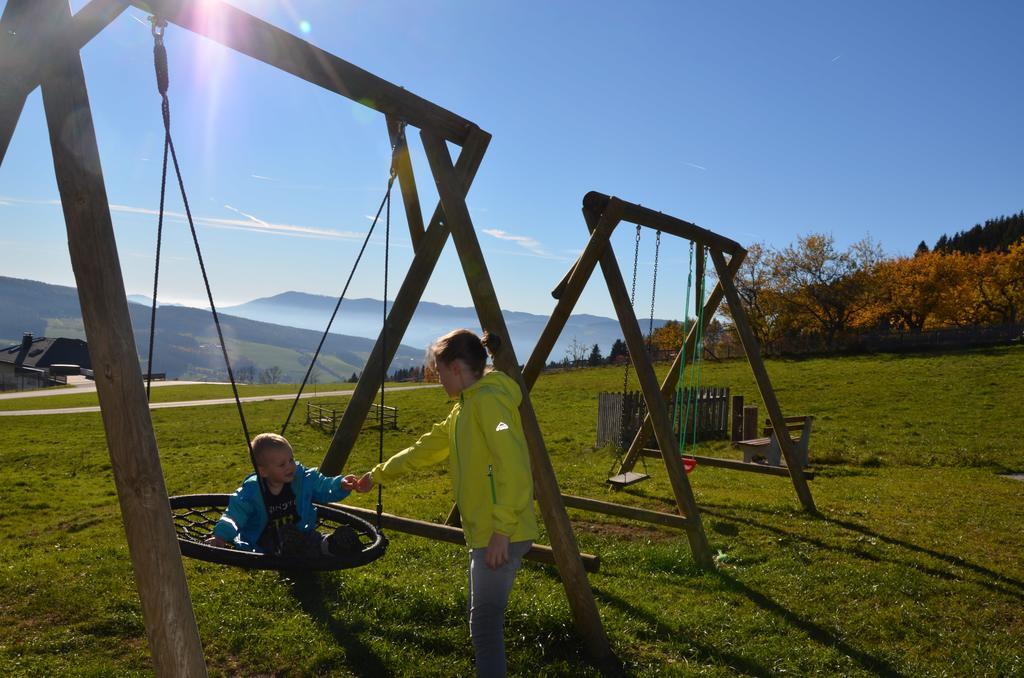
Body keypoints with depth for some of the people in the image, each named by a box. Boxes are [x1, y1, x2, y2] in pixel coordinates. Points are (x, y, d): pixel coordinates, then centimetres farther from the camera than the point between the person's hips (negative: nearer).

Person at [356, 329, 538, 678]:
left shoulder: (489, 398, -16)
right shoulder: (466, 406, 15)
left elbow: (513, 466, -25)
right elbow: (426, 447, 23)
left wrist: (502, 530, -25)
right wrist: (377, 475, 25)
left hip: (500, 535, -10)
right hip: (484, 531, 10)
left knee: (485, 621, -2)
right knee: (485, 618, 17)